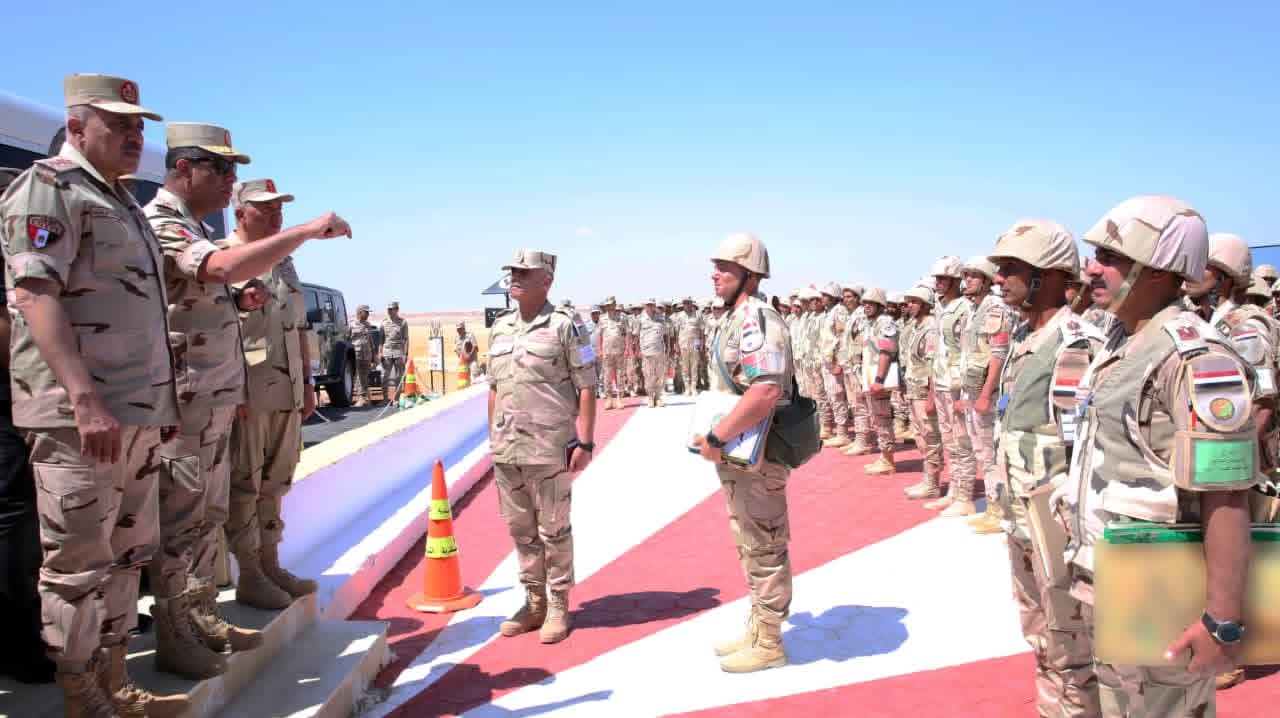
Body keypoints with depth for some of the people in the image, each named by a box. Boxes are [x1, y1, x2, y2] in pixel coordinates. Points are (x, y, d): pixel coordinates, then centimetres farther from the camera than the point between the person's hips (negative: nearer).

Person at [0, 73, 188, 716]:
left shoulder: (123, 202, 21)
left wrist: (162, 401, 22)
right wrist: (84, 398, -25)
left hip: (138, 415, 9)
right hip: (79, 414, -9)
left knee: (127, 554, 14)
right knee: (78, 562, 0)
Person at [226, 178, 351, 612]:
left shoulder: (285, 263, 20)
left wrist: (306, 383, 21)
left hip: (287, 392, 8)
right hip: (246, 389, -8)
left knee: (275, 482, 14)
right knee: (244, 484, 0)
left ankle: (270, 565, 24)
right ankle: (248, 576, 7)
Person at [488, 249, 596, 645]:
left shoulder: (565, 325, -7)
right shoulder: (500, 327, 11)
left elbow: (587, 387, -8)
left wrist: (585, 442, -12)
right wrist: (493, 439, 14)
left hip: (549, 448, -6)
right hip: (507, 450, 6)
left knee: (553, 530, 4)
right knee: (521, 530, 14)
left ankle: (558, 608, 18)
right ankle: (534, 603, 28)